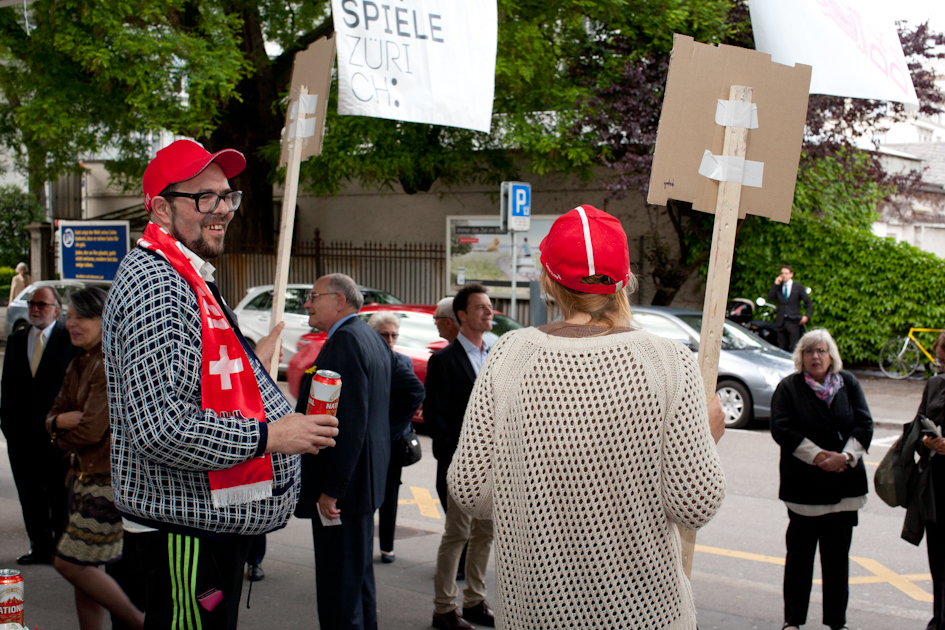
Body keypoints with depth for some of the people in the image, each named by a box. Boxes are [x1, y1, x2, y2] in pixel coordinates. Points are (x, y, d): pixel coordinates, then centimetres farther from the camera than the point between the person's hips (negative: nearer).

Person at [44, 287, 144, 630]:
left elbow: (90, 430, -21)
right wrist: (60, 421, -9)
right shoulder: (79, 364, 14)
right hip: (88, 474, 9)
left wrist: (60, 437, 0)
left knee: (70, 562, -7)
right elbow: (53, 416, 15)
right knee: (85, 564, 11)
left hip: (111, 476, -9)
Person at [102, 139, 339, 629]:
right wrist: (268, 436, -22)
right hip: (186, 526, -11)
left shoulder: (188, 277, 16)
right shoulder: (155, 285, -20)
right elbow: (161, 429, -28)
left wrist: (250, 365, 24)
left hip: (213, 516, 11)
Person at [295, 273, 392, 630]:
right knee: (359, 577, 19)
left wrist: (331, 489, -23)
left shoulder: (345, 341, -17)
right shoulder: (372, 340, 15)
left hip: (340, 487, -11)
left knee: (338, 590, -6)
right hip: (364, 479, 11)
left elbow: (350, 422, -24)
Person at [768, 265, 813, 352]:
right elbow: (770, 298, -3)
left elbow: (809, 302, 6)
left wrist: (807, 316, -8)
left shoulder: (798, 287, 6)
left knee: (794, 349, -10)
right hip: (781, 321, 3)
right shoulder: (777, 287, 13)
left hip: (793, 321, -3)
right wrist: (776, 284, -4)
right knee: (782, 348, 5)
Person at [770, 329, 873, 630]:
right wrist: (817, 456, -18)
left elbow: (864, 425, 1)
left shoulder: (848, 384, 8)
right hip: (803, 486, -2)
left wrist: (846, 456, -14)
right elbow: (781, 429, -10)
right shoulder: (788, 387, 0)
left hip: (844, 484, 2)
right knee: (799, 554, 4)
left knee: (838, 554, 8)